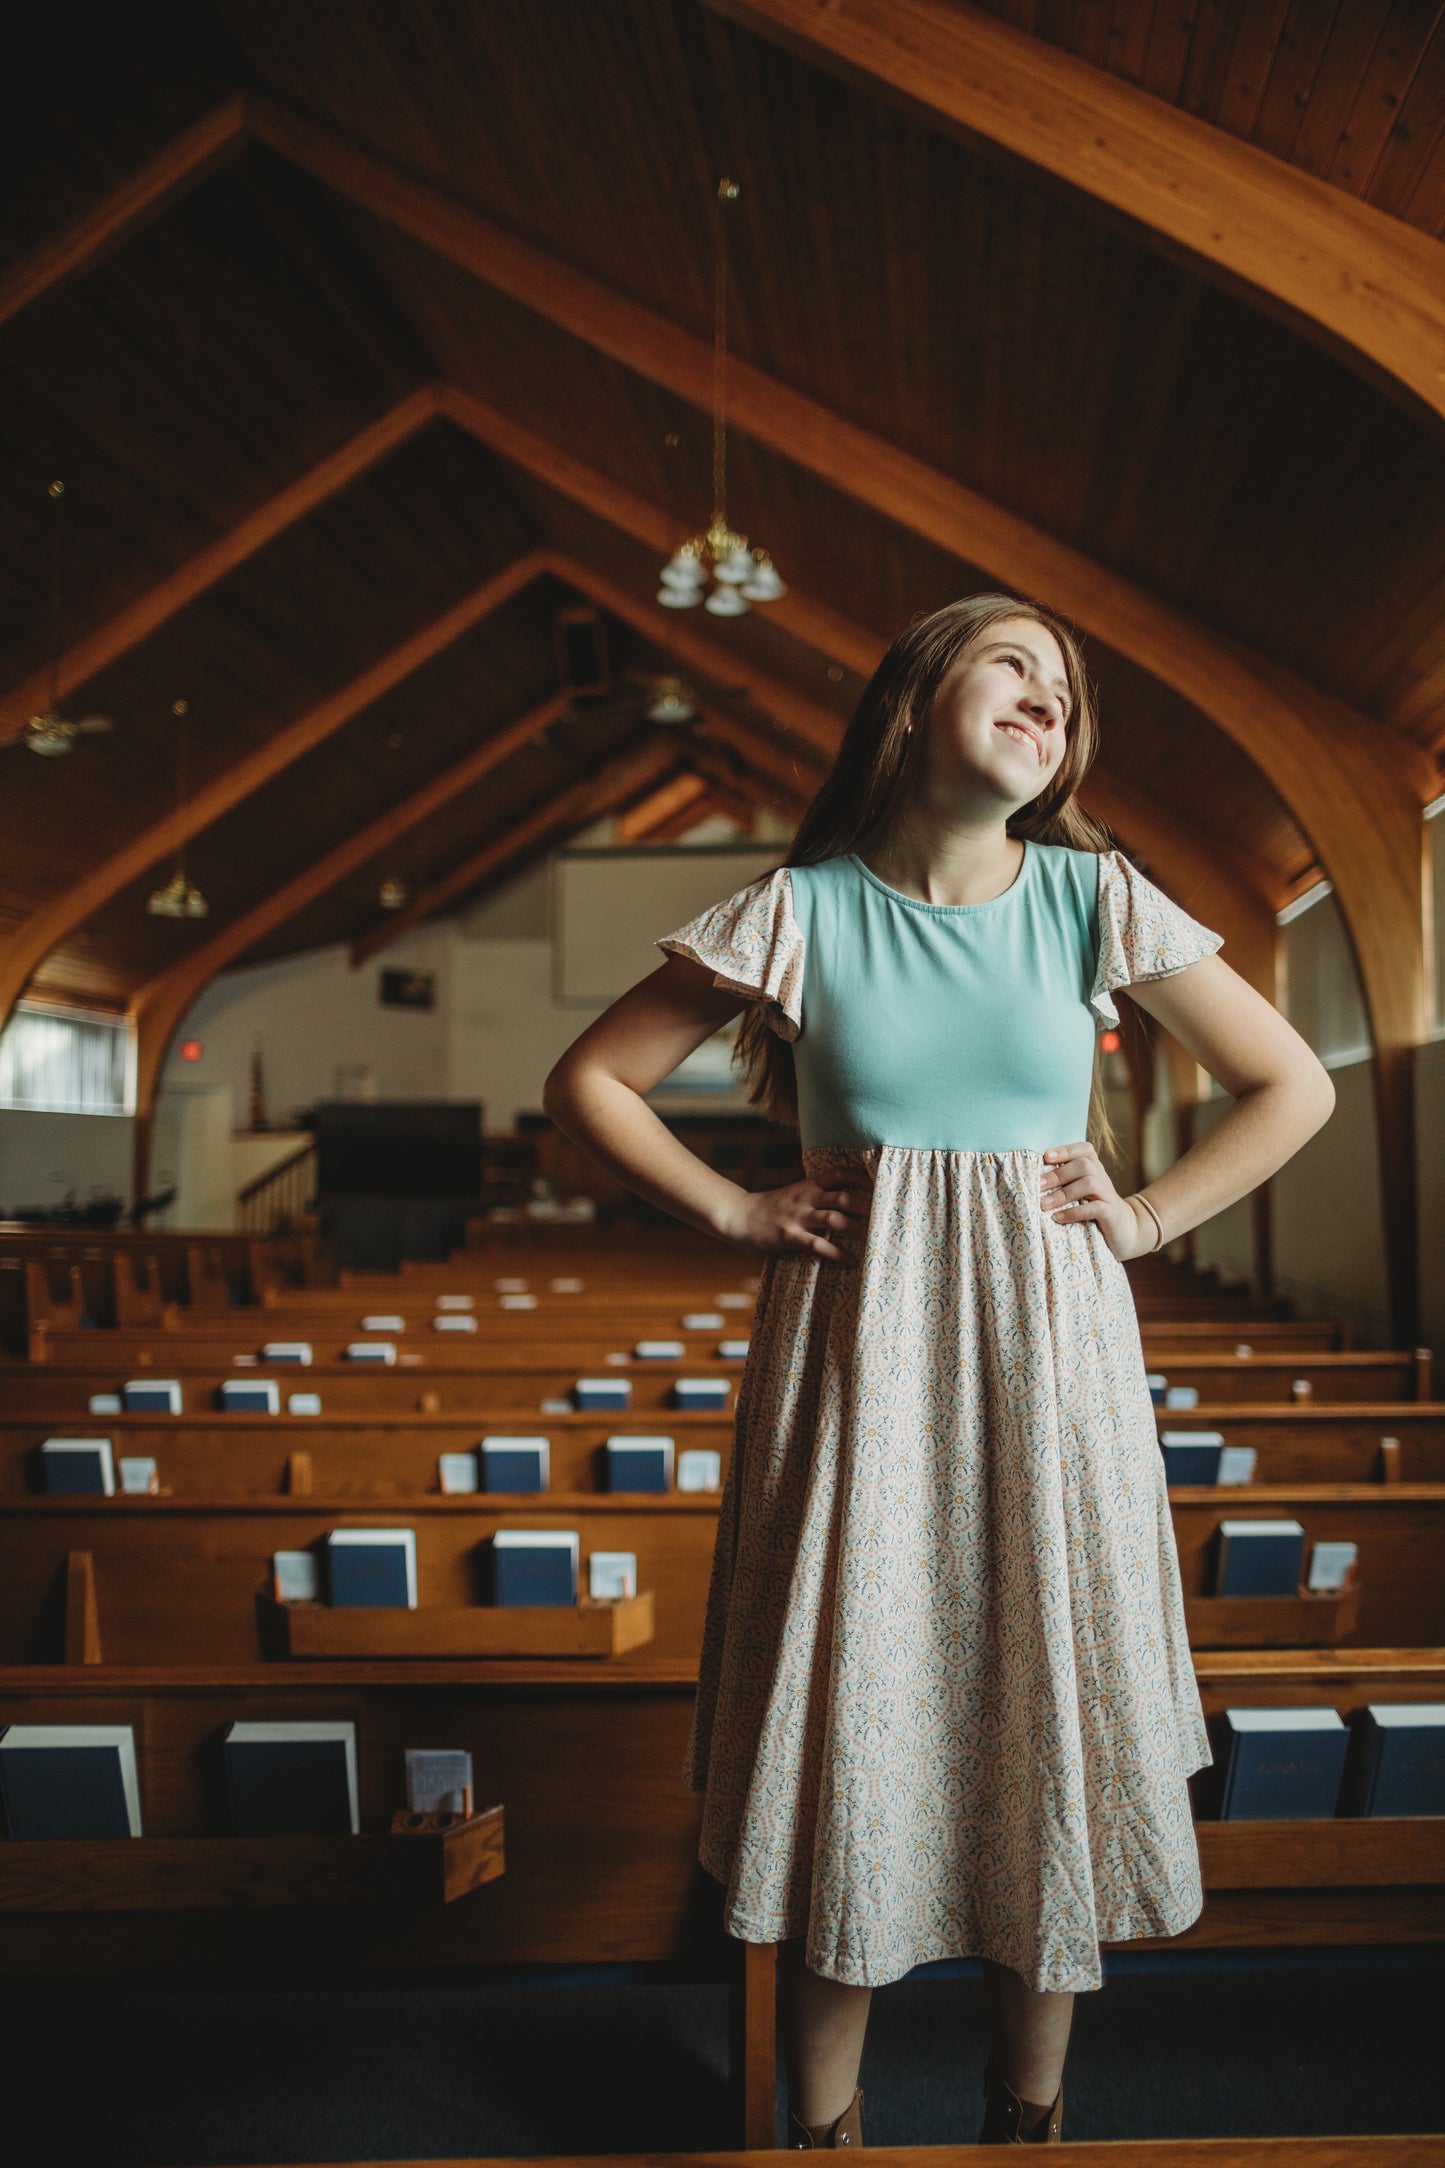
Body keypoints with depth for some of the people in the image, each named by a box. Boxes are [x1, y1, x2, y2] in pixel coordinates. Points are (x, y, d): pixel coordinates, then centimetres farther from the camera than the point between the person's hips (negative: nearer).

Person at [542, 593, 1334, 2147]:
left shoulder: (1095, 900, 0)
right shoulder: (801, 910, -4)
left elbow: (1294, 1087, 7)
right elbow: (588, 1082, 2)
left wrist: (1146, 1218, 0)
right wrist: (738, 1214, -2)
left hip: (1046, 1362, 1)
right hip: (857, 1361, -1)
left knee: (1049, 1728, 7)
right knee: (850, 1728, 4)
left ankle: (1030, 2120, 29)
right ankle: (822, 2128, 25)